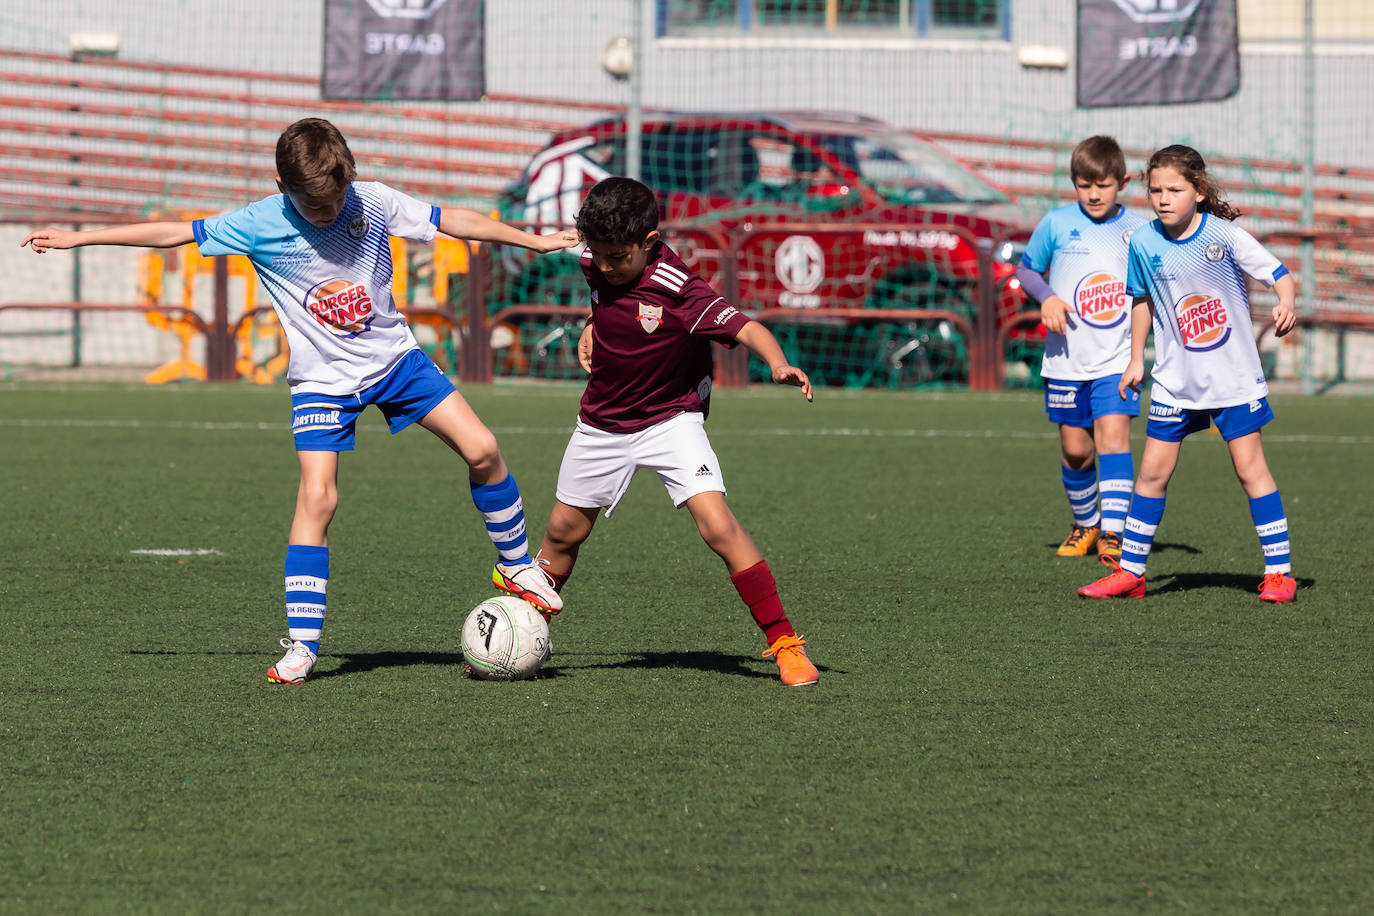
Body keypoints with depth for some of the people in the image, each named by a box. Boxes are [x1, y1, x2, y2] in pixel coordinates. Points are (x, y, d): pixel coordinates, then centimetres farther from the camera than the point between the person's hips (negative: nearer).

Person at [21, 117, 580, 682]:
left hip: (395, 358, 2)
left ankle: (516, 567, 17)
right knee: (317, 496, -16)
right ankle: (301, 645, -11)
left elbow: (450, 221, 0)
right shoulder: (258, 226, -15)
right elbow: (174, 233, -8)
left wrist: (534, 240, 5)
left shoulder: (374, 203, -11)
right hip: (322, 378, -2)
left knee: (482, 450, -6)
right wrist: (77, 238, -6)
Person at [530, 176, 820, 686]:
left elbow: (745, 328, -36)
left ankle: (783, 643, -14)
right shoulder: (597, 265, -10)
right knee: (563, 533, 15)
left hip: (670, 419, -5)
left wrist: (778, 364, -53)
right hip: (602, 425, 5)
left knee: (717, 525, -21)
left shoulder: (677, 290, -28)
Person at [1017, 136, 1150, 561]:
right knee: (1075, 450, 8)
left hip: (1119, 358, -1)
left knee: (1113, 436, -16)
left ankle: (1113, 533, -18)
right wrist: (1045, 297, -9)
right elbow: (1026, 270, 9)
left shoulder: (1139, 230, 1)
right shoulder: (1057, 223, -1)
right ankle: (1085, 523, 31)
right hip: (1067, 358, 1)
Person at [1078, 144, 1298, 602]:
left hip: (1234, 376, -3)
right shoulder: (1144, 243, -4)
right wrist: (1136, 359, 15)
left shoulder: (1224, 236, -14)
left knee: (1250, 467, -3)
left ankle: (1279, 572, 4)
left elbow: (1277, 273, -10)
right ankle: (1130, 571, 13)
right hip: (1174, 380, 3)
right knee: (1153, 470, 3)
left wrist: (1285, 305, -31)